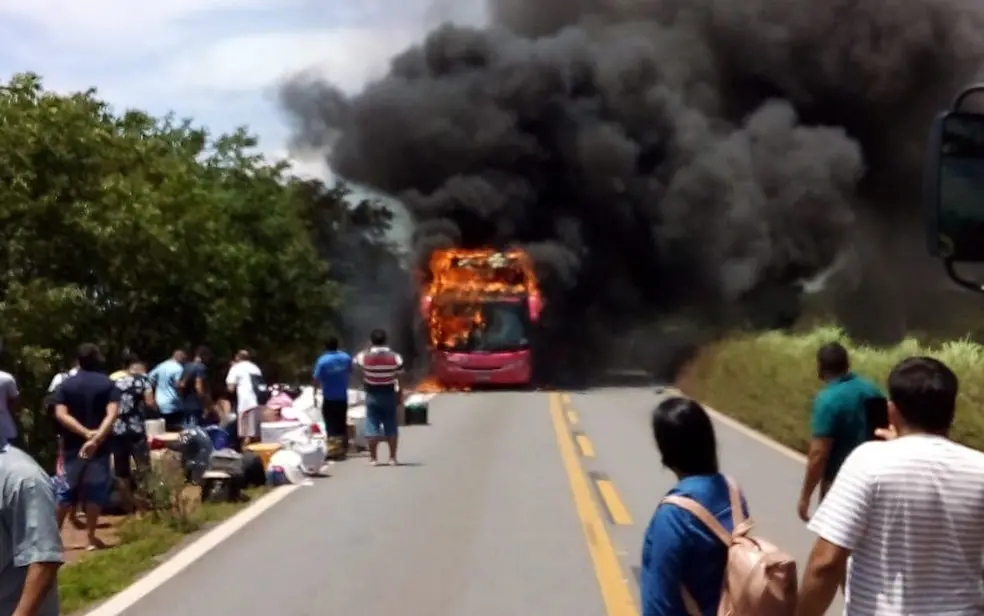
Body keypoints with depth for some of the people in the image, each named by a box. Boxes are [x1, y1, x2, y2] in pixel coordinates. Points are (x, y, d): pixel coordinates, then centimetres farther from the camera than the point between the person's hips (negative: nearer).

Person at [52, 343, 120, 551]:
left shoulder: (65, 385, 2)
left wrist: (86, 433, -17)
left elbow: (61, 414, -11)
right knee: (95, 492, 6)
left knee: (65, 492, 12)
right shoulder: (108, 384, -2)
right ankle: (91, 537, 6)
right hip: (99, 447, -1)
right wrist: (96, 438, -25)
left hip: (72, 447, 2)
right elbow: (112, 414, -17)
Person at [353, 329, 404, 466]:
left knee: (372, 427, 2)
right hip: (389, 394, 1)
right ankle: (392, 457, 8)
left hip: (372, 395, -1)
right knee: (391, 427, 7)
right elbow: (400, 377, -4)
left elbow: (356, 361, 14)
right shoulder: (394, 356, -4)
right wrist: (399, 395, 4)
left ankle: (373, 458, 1)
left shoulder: (365, 356, -8)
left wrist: (368, 350, 19)